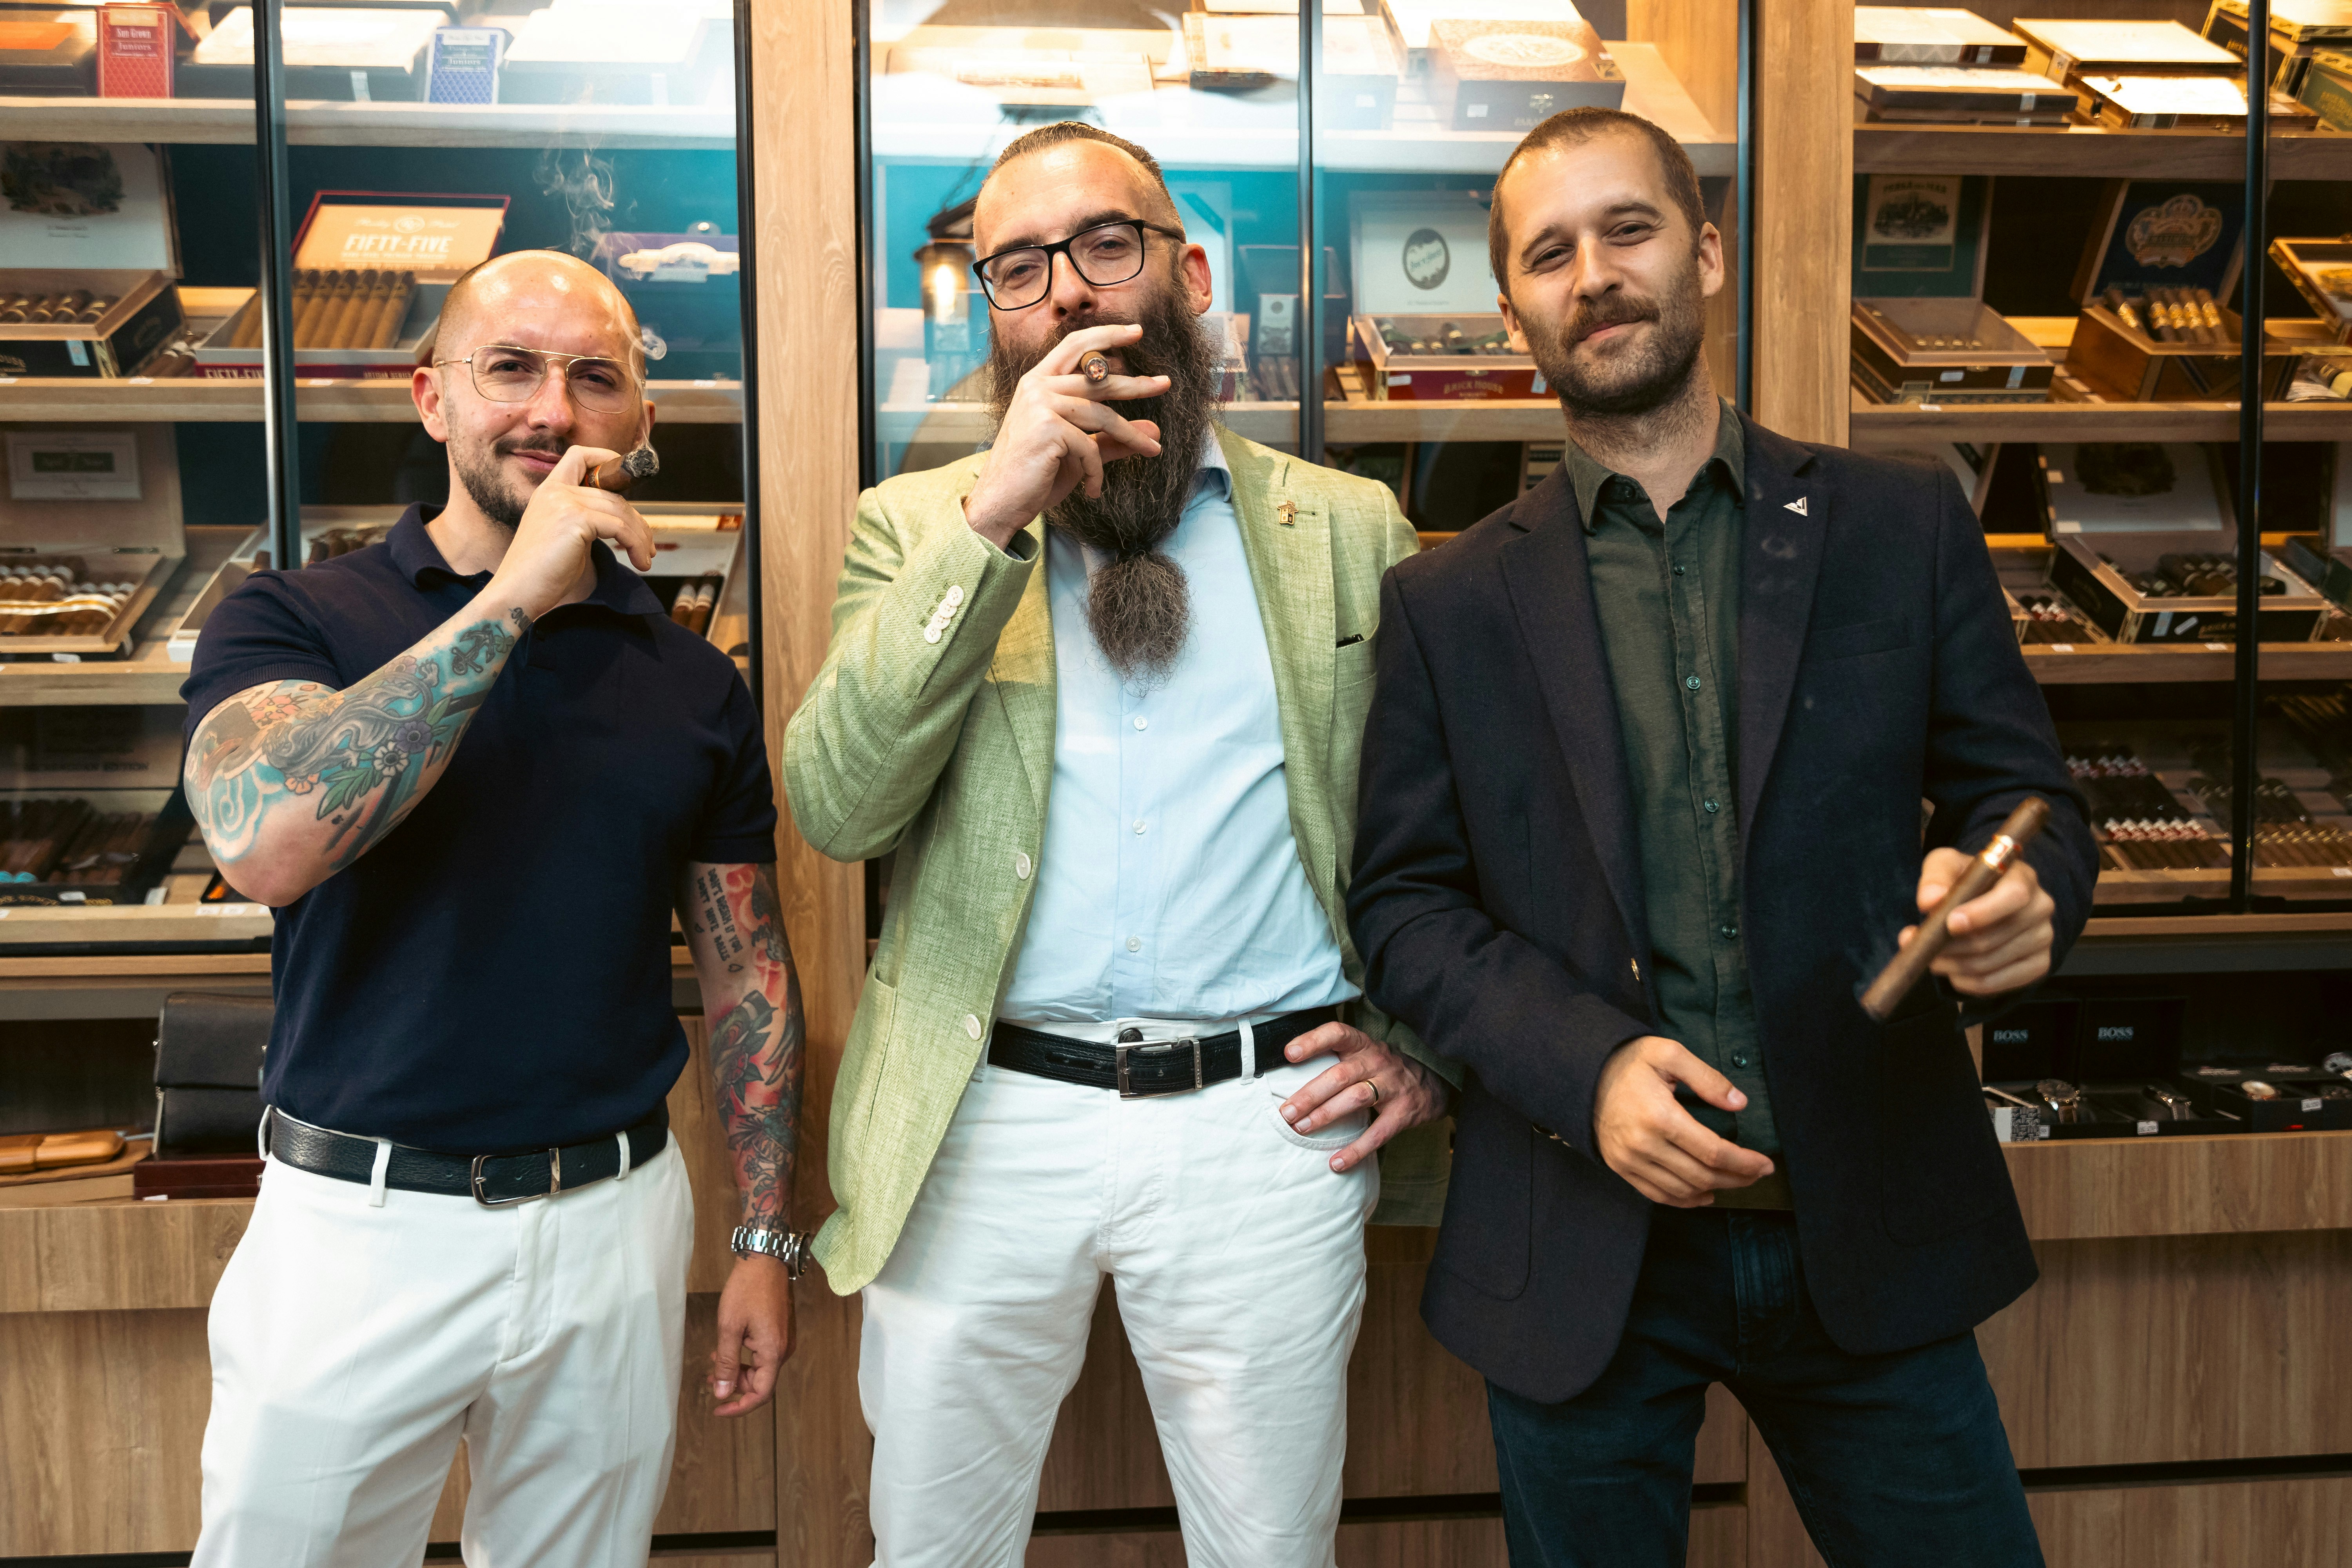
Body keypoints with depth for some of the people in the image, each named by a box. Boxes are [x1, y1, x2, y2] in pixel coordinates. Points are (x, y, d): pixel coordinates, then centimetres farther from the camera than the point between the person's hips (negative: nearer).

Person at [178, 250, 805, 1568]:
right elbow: (267, 841, -25)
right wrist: (513, 601, -23)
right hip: (358, 1221, -2)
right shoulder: (294, 619, -4)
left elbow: (747, 967, 8)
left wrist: (768, 1240, 5)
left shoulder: (695, 683, 5)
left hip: (615, 1222, 3)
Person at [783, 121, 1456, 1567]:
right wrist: (996, 514, -15)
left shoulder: (1348, 529, 7)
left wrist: (1428, 1045, 0)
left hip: (1269, 1125, 0)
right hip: (981, 1127, 0)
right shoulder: (919, 524, 5)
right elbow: (836, 807, -10)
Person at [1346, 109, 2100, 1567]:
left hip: (1870, 1235, 1)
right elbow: (1403, 899, 0)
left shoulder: (1904, 528, 3)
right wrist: (1585, 1067, -15)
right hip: (1583, 1254, 0)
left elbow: (2028, 796, 5)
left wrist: (2018, 899, -19)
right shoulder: (1450, 602, 2)